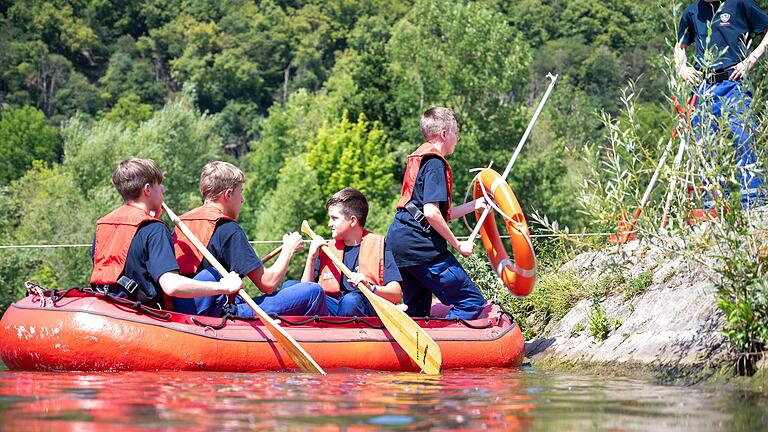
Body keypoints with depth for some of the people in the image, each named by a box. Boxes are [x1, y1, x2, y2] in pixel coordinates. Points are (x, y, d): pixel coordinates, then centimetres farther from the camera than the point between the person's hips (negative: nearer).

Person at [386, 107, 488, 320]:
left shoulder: (418, 159, 21)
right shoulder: (435, 163, -9)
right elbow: (432, 213, -19)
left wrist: (474, 205, 32)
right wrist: (457, 245, -11)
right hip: (421, 246, -10)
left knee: (417, 311, 17)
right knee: (472, 303, -8)